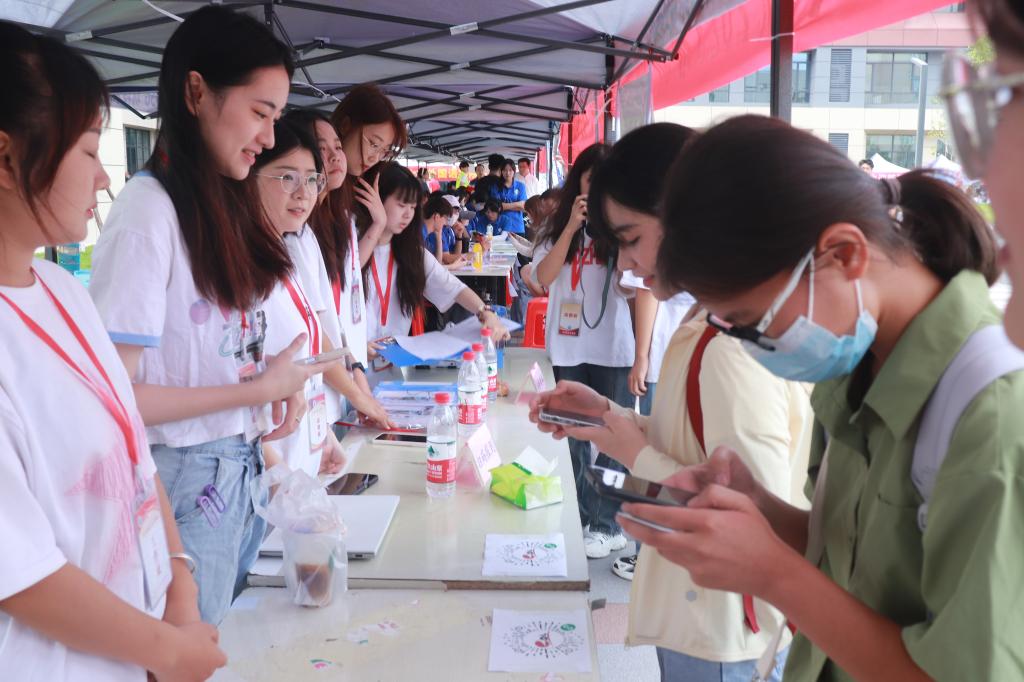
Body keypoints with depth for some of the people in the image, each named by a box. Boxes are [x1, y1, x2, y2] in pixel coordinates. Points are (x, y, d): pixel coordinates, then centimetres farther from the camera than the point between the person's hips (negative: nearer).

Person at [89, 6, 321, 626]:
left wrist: (280, 382, -3)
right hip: (188, 480, -7)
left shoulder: (227, 204, 6)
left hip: (243, 466, 7)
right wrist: (257, 391, -17)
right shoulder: (148, 211, -19)